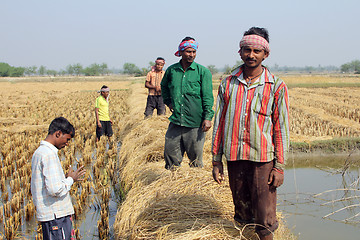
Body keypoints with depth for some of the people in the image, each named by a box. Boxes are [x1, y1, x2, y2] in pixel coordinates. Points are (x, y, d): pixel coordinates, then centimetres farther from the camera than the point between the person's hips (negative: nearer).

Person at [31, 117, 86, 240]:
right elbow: (55, 189, -24)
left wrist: (65, 178, 12)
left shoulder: (39, 152, 13)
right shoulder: (49, 154, -18)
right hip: (56, 216, -10)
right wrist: (70, 179, -8)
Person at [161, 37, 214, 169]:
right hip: (175, 122, 3)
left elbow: (208, 96, -5)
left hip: (195, 124, -3)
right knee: (170, 153, 7)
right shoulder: (171, 70, 8)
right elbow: (164, 86, 28)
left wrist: (208, 117, -14)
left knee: (195, 158, 6)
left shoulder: (203, 71, -2)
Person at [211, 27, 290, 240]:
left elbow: (281, 128, 0)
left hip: (262, 160, -2)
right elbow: (219, 122, 10)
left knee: (264, 221, 0)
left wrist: (280, 166, -3)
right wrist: (217, 160, 8)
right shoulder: (228, 84, 6)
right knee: (242, 215, 13)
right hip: (234, 159, 3)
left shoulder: (277, 87, 0)